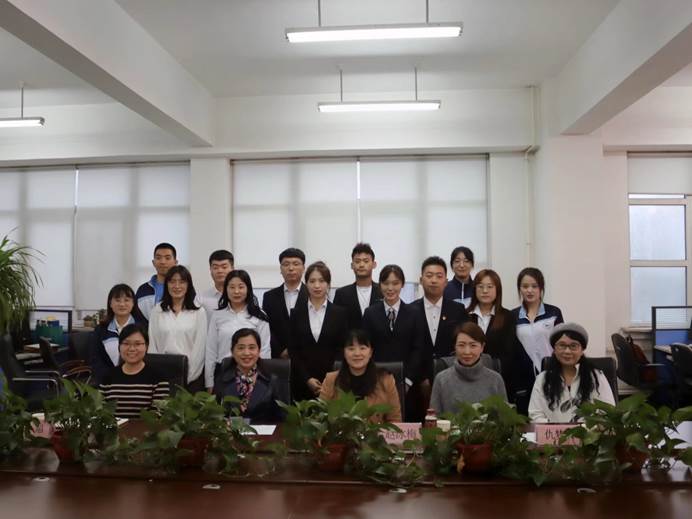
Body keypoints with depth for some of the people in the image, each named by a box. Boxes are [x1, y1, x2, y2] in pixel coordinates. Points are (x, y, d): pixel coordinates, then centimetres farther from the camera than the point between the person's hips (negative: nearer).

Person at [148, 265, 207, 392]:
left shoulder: (199, 312, -1)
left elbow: (200, 347, -3)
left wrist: (188, 376, -8)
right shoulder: (157, 311, 6)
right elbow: (152, 344, 5)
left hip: (192, 375, -1)